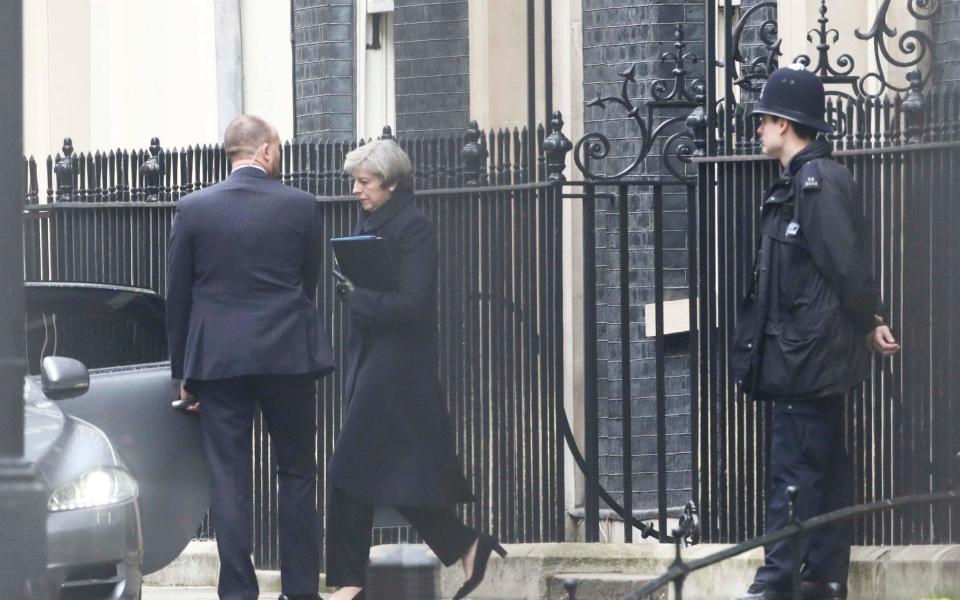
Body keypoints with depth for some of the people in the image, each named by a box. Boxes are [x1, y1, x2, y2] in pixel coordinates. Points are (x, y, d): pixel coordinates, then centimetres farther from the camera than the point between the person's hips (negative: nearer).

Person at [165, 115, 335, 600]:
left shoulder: (193, 209, -1)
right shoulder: (300, 206, -2)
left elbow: (177, 298, 3)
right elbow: (309, 284, 8)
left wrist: (183, 371, 11)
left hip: (217, 359, 0)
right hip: (288, 355, 0)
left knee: (228, 477, 2)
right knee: (297, 473, 10)